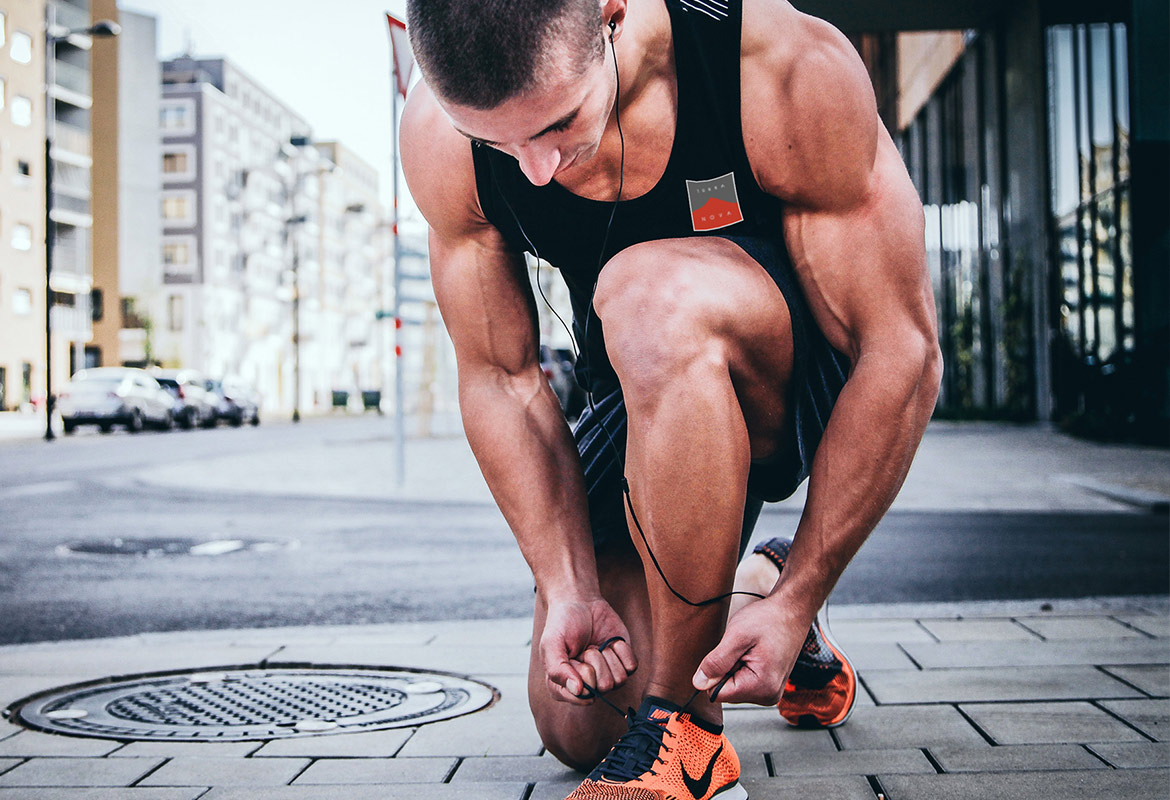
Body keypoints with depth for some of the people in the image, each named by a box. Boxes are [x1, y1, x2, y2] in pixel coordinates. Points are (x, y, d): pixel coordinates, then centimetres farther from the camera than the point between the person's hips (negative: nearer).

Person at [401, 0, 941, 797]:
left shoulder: (791, 71, -31)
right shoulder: (440, 136, -20)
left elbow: (905, 354, -25)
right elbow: (500, 379, -10)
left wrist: (798, 603, -24)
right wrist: (569, 589, -18)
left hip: (816, 379, -4)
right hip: (652, 398, 4)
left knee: (650, 293, -38)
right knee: (577, 725, -1)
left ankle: (685, 729, -22)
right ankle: (751, 581, 29)